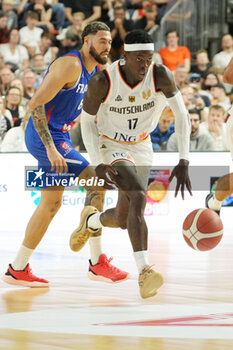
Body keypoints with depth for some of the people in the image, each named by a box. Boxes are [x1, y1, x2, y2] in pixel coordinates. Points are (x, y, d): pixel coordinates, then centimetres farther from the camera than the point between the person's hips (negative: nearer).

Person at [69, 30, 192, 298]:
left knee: (122, 220, 9)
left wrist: (184, 162, -30)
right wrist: (97, 164, -20)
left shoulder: (161, 76, -23)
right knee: (139, 197, -29)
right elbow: (87, 121, -11)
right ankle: (144, 271, -31)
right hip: (112, 146, -4)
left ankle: (90, 221, 45)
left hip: (141, 146, 4)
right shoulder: (102, 82, -25)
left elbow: (181, 115, -21)